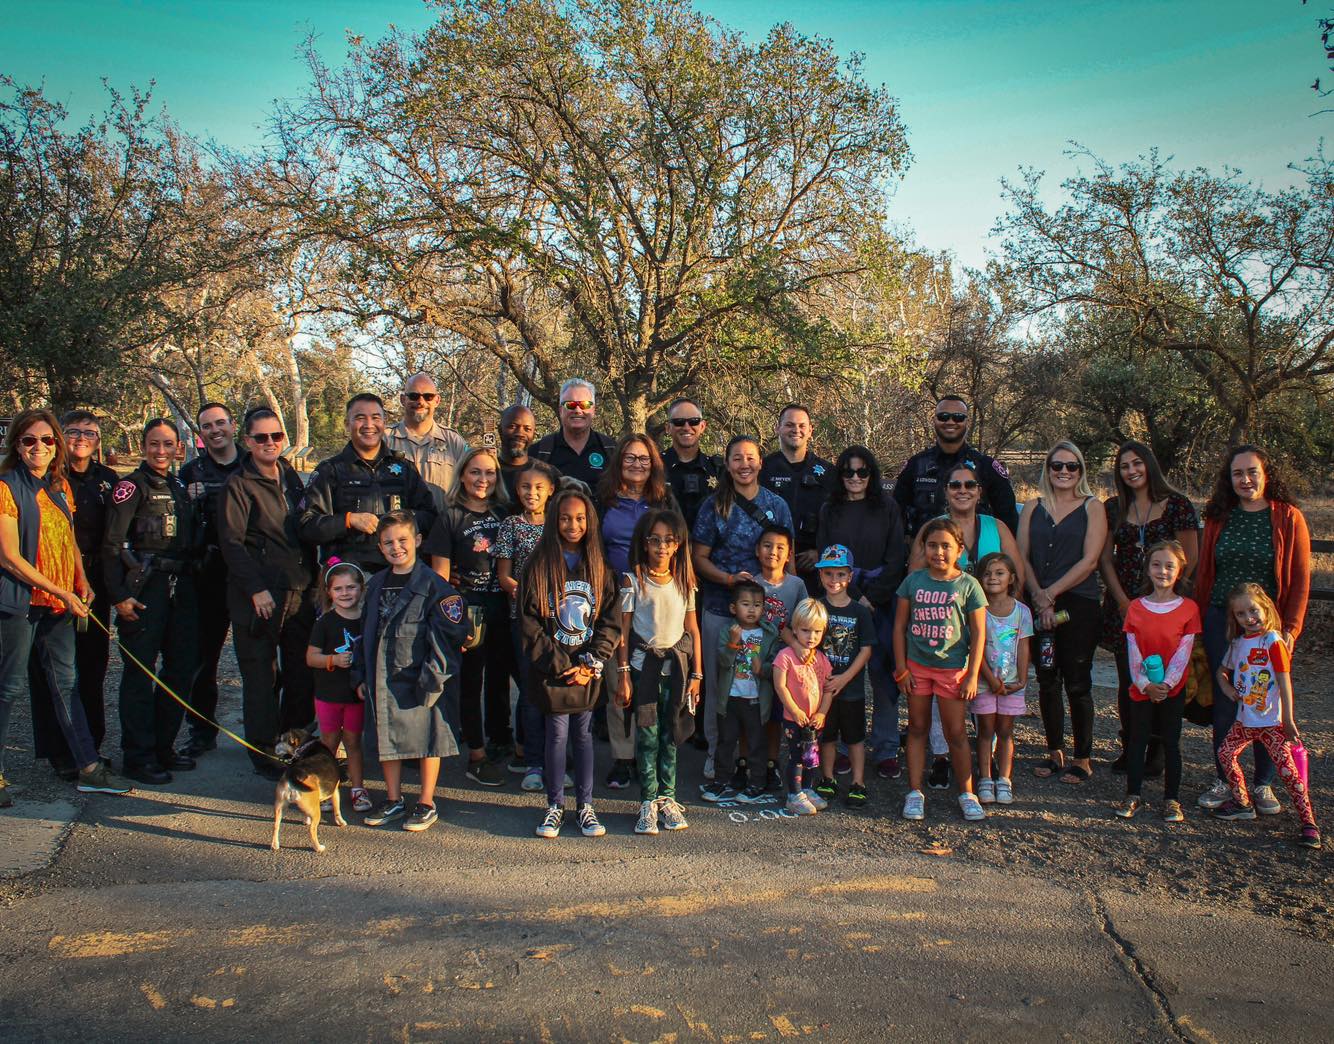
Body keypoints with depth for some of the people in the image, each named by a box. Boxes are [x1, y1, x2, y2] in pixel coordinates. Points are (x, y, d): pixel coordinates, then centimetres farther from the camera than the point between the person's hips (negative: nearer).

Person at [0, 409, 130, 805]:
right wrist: (62, 592, -13)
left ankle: (89, 769, 14)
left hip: (59, 602, 6)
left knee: (65, 682, 10)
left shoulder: (60, 486, 11)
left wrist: (81, 582, 4)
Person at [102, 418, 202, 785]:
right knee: (140, 671, -3)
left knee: (183, 666, 9)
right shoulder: (132, 486, -5)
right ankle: (137, 756, 5)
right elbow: (112, 544, -11)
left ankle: (163, 746, 22)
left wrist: (191, 577, 13)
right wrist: (119, 595, -17)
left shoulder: (179, 487, 16)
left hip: (181, 585, 7)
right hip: (145, 587, -7)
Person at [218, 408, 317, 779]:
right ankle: (263, 751, 12)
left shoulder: (292, 478, 15)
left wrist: (312, 580, 12)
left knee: (303, 671, 7)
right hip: (260, 595, -5)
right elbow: (231, 543, -10)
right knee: (262, 675, 1)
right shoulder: (239, 484, -4)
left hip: (300, 591, 6)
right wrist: (256, 589, -16)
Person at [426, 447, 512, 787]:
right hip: (468, 609, -4)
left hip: (502, 608, 4)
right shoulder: (450, 517, -3)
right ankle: (476, 755, 12)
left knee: (499, 679, 14)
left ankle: (500, 742, 29)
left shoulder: (504, 513, 8)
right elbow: (440, 572, -5)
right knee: (470, 681, 3)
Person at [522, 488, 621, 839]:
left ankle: (585, 805, 17)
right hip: (552, 666, -2)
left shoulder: (598, 566, 5)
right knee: (557, 733, 1)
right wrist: (562, 666, -10)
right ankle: (555, 805, 15)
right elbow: (530, 624, -6)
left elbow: (611, 621, 2)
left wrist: (590, 663, -8)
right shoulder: (540, 565, -2)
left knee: (584, 733, 7)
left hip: (588, 669, 2)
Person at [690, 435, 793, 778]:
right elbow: (699, 557, 1)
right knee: (718, 682, 6)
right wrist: (728, 578, -16)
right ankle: (716, 752, 20)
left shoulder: (776, 505, 6)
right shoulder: (714, 505, 1)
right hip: (719, 608, -1)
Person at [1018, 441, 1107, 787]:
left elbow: (1089, 561, -7)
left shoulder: (1092, 508, 2)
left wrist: (1050, 593, -10)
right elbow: (1022, 557, 5)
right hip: (1039, 605, 3)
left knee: (1077, 683, -1)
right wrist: (1038, 597, -9)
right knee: (1047, 681, 8)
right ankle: (1055, 753, 20)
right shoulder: (1033, 508, 11)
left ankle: (1083, 758, 10)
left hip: (1079, 604, -3)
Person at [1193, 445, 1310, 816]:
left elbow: (1300, 580, -2)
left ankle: (1263, 785, 17)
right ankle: (1223, 781, 17)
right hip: (1221, 621, 2)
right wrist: (1199, 619, 4)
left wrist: (1291, 628, -8)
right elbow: (1204, 573, 9)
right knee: (1224, 702, 6)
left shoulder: (1289, 518, -2)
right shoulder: (1219, 518, 6)